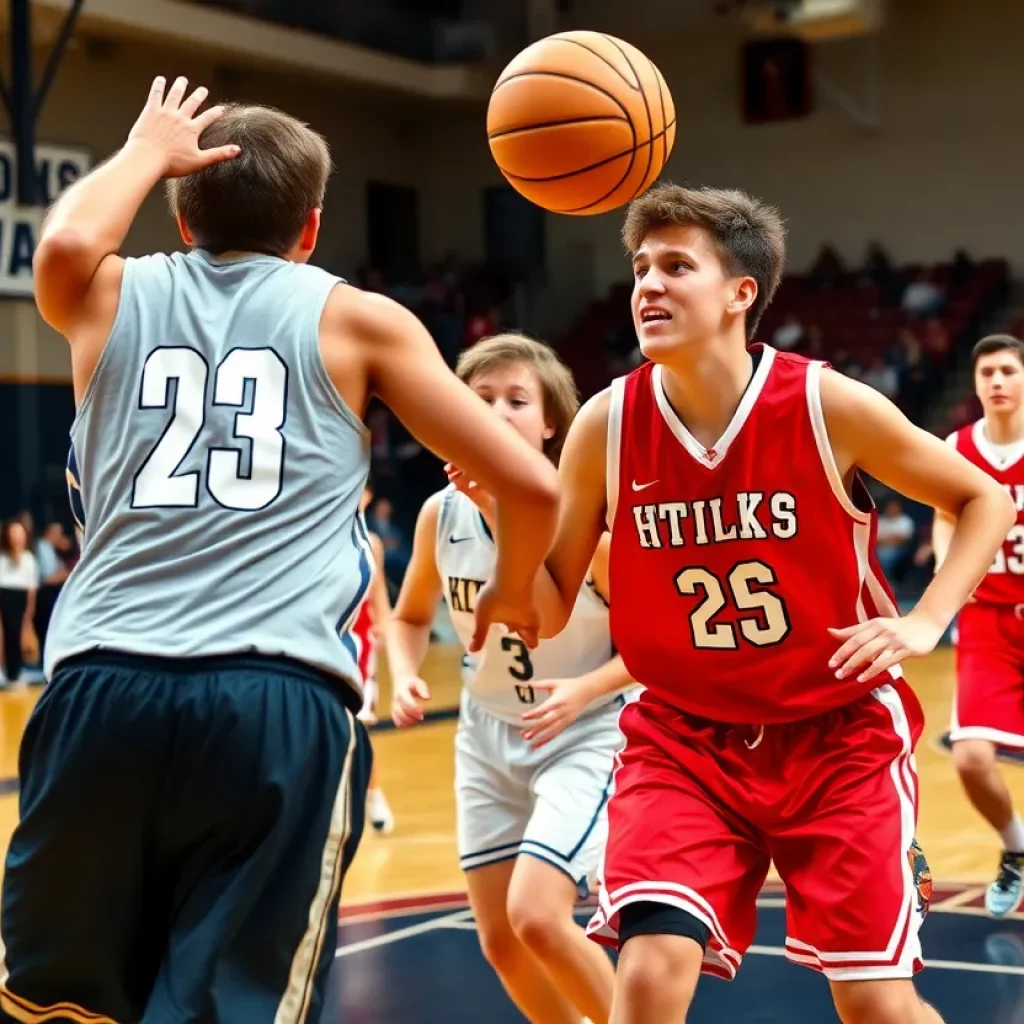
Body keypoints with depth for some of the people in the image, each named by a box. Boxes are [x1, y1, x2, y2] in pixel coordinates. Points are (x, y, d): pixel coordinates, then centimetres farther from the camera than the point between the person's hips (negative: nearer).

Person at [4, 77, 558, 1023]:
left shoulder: (110, 296, 17)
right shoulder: (358, 320, 13)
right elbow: (532, 486, 9)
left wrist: (146, 153, 13)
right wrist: (513, 594, 30)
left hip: (104, 688, 2)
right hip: (280, 702, -2)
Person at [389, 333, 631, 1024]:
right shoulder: (441, 513, -7)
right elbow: (411, 617, 10)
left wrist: (583, 691, -27)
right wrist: (406, 678, -9)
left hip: (583, 737, -5)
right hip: (487, 738, 5)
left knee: (537, 916, -21)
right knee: (502, 941, 9)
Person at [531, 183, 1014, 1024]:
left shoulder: (829, 405, -14)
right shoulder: (606, 426, -10)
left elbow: (985, 500, 1)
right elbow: (546, 616, -4)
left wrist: (924, 623, -13)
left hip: (839, 735, -1)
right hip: (683, 740, 1)